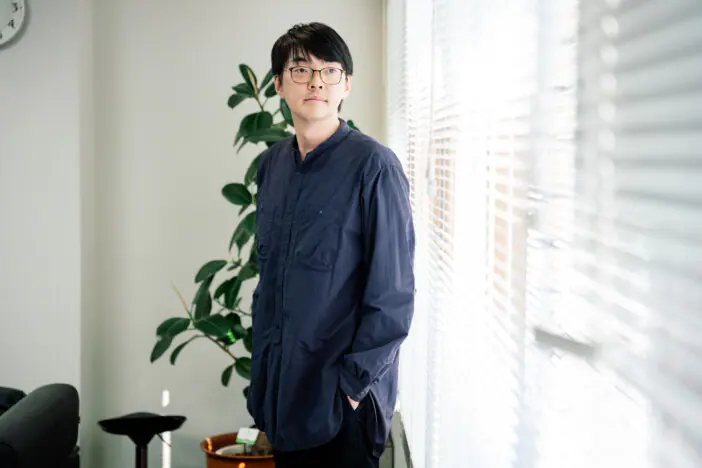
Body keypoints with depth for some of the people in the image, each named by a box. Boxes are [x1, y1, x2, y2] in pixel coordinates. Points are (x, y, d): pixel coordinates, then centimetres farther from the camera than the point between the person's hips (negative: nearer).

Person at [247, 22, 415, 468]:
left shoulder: (373, 166, -13)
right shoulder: (273, 163, 8)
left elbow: (393, 295, -14)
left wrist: (354, 381, -15)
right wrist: (264, 361, 12)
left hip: (342, 398, -6)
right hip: (281, 389, 6)